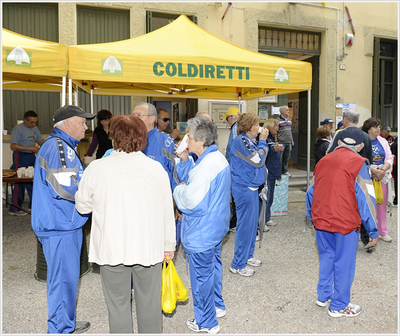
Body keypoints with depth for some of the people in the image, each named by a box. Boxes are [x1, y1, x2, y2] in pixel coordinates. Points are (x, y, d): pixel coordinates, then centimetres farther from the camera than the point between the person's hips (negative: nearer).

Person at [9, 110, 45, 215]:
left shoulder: (35, 128, 14)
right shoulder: (18, 129, -9)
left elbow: (40, 141, 23)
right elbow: (13, 146, -17)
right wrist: (31, 148, -21)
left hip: (31, 156, 8)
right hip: (20, 157, -7)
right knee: (20, 183, -5)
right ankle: (14, 209, 4)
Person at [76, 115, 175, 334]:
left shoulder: (96, 169, -10)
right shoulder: (157, 169, -7)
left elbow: (82, 206, 4)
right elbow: (167, 213, -1)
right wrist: (169, 246, 11)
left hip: (112, 250, -1)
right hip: (149, 249, 1)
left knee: (118, 307, 15)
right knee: (149, 307, 17)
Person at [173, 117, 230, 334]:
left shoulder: (206, 164, -27)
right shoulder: (218, 157, 6)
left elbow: (193, 199, -31)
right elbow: (193, 179, 13)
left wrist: (179, 189, -12)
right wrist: (184, 160, 1)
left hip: (201, 232, -10)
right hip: (216, 226, 10)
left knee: (201, 275, 6)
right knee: (213, 266, 26)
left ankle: (206, 322, 23)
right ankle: (217, 306, 45)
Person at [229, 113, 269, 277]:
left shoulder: (248, 140, 13)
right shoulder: (241, 141, -18)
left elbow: (257, 159, 18)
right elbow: (258, 160, -19)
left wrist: (261, 142, 9)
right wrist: (262, 141, -10)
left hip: (250, 187, 10)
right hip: (244, 188, -10)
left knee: (252, 223, 18)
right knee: (245, 225, -4)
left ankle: (248, 256, 33)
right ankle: (238, 264, 8)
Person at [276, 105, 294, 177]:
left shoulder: (289, 119, 15)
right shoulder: (278, 120, -8)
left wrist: (292, 140, 18)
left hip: (288, 142, 7)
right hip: (281, 142, -7)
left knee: (287, 158, 12)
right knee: (279, 158, -2)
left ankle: (285, 171, 22)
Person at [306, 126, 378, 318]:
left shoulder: (324, 160, 8)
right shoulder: (358, 162, -9)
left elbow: (311, 192, 12)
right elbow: (365, 198, -11)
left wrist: (312, 217, 22)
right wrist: (373, 230, -5)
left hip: (321, 221, 6)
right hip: (345, 223, -5)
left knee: (326, 257, 21)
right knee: (343, 264, 7)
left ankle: (323, 296, 32)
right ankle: (338, 306, 19)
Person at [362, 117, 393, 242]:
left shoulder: (383, 141, 12)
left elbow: (390, 158, 9)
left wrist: (383, 170, -9)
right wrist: (375, 171, -19)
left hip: (382, 177, 5)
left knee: (382, 204, 9)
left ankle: (382, 232, 19)